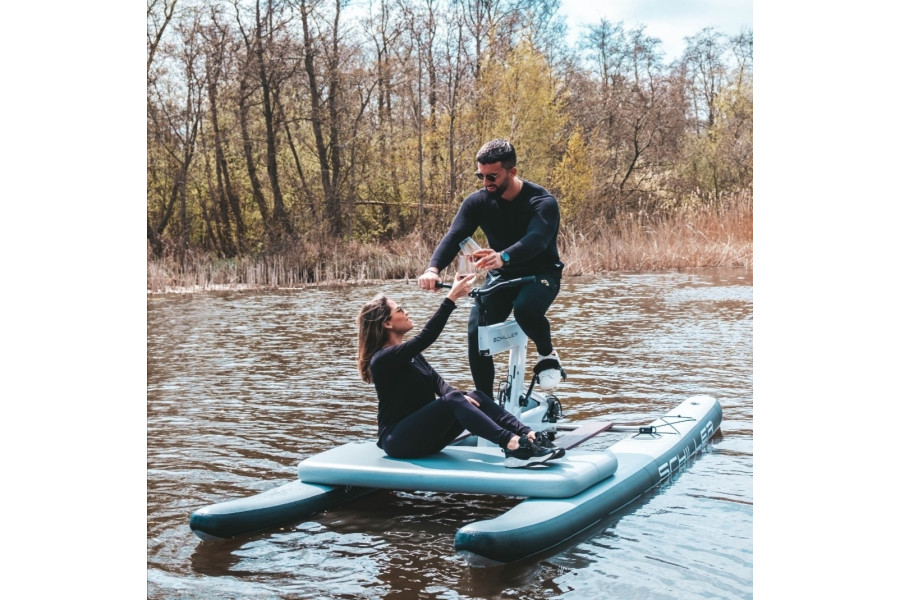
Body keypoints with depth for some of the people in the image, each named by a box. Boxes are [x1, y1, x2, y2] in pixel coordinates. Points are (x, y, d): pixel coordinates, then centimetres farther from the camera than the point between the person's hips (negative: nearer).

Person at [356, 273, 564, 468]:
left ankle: (529, 436, -29)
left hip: (424, 435, 8)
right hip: (397, 440, -8)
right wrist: (451, 298, -27)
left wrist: (457, 395, -17)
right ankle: (512, 445, -48)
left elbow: (436, 381, 4)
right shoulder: (383, 358, -13)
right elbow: (425, 338, -25)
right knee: (452, 401, -31)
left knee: (474, 397, -12)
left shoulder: (410, 354, 17)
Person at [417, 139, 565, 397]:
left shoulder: (542, 202, -21)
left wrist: (502, 257, -62)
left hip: (541, 273, -4)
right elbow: (454, 236, -23)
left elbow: (536, 239, -40)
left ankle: (548, 355, -5)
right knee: (476, 334, -16)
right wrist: (433, 268, -44)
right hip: (502, 276, 4)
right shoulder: (477, 201, -9)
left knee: (526, 310, -37)